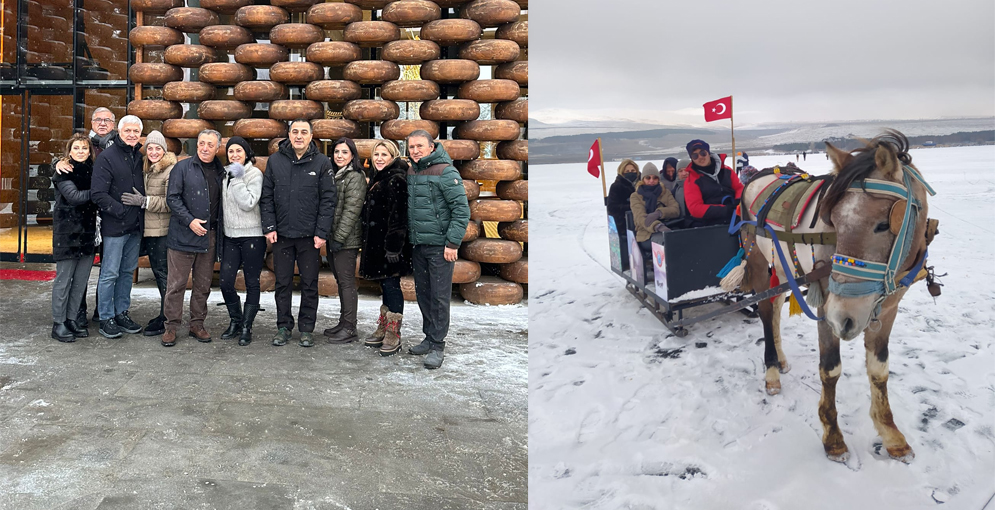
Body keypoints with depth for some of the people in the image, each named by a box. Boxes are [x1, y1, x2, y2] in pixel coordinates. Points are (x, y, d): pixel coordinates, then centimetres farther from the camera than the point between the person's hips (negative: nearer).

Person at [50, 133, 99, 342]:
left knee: (81, 280, 8)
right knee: (64, 279, -1)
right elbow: (73, 196, -17)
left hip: (88, 232, 5)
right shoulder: (64, 172, -3)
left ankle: (71, 319, 18)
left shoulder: (93, 171, 13)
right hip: (67, 232, -5)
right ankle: (58, 323, 8)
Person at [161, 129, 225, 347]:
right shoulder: (183, 168, -1)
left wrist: (219, 231, 6)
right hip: (183, 236, -4)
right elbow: (172, 198, -5)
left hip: (210, 237, 4)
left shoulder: (221, 172, 10)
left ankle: (197, 324, 22)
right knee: (176, 284, 1)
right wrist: (190, 221, -15)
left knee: (203, 285, 11)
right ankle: (172, 326, 11)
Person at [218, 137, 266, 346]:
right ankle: (235, 321, 20)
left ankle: (246, 327, 12)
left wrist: (237, 179, -16)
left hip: (251, 236, -5)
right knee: (226, 282, 1)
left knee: (251, 283, 2)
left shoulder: (254, 173, -6)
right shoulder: (226, 174, 12)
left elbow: (248, 203, -17)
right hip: (229, 236, 6)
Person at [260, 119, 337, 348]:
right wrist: (269, 227, -2)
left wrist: (322, 232, -9)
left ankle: (307, 328, 18)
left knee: (309, 284, 7)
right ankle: (284, 326, 21)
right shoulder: (275, 161, 5)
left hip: (310, 235, -2)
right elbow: (266, 197, 7)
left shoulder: (322, 163, -2)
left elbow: (328, 200, -4)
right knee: (283, 283, 10)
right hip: (282, 234, 2)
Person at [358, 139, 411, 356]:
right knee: (386, 284, 15)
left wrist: (393, 246, -23)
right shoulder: (378, 178, 17)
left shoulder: (396, 180, -14)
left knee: (391, 284, -5)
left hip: (390, 243, -10)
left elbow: (398, 216, -20)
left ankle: (393, 335, 2)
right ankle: (383, 329, 24)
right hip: (377, 242, 10)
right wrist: (367, 242, 22)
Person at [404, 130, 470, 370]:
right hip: (416, 244, 7)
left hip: (439, 245, -7)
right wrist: (408, 237, 14)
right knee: (422, 293, 14)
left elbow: (462, 209, -15)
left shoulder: (446, 172, -12)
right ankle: (429, 338, 27)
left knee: (439, 296, -2)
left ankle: (437, 346, 7)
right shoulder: (410, 173, 11)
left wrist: (453, 243, -17)